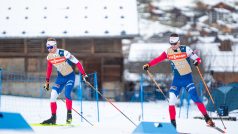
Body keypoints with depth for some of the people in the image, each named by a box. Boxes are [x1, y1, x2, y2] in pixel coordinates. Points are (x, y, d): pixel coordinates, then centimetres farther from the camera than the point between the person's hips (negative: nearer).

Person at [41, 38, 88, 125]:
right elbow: (49, 69, 14)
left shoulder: (63, 53, -24)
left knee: (67, 94, -24)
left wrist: (83, 74, -21)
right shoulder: (49, 57, -4)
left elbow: (77, 62, -20)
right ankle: (53, 118, 2)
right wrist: (47, 81, 17)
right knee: (53, 95, -6)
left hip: (70, 76, -6)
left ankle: (69, 115, -8)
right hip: (60, 77, 6)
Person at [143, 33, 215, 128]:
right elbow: (158, 59, 0)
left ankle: (207, 119, -9)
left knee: (195, 98, -13)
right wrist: (148, 65, -13)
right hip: (176, 79, 3)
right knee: (171, 100, -6)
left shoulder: (186, 49, -10)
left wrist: (197, 61, -29)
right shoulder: (168, 52, 0)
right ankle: (173, 123, 3)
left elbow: (197, 58, -7)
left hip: (187, 78, -3)